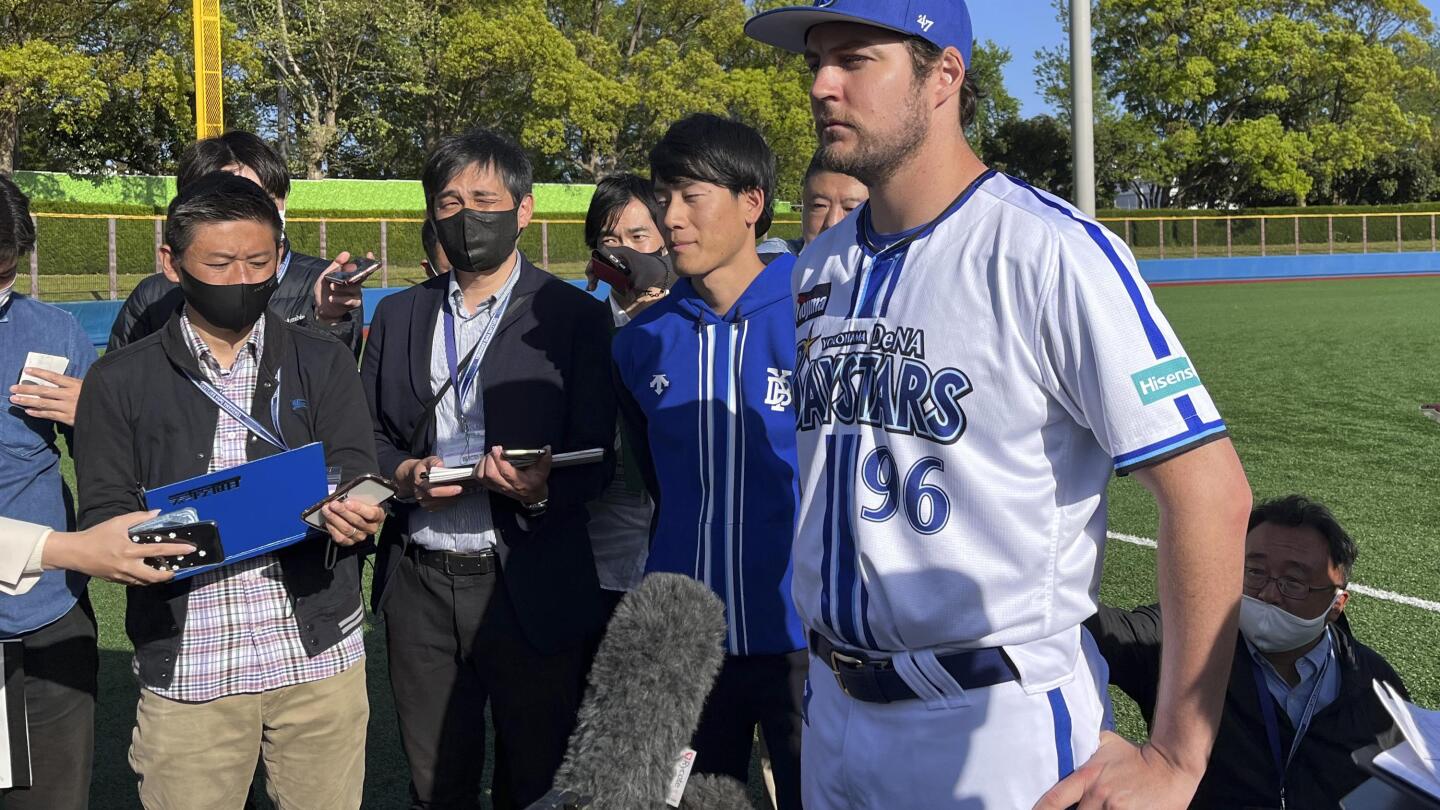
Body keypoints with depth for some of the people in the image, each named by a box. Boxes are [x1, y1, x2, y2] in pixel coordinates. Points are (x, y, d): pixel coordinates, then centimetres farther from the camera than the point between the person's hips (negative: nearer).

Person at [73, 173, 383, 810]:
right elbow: (102, 516, 2)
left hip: (318, 656, 1)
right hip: (185, 667, 0)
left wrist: (353, 510, -25)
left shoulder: (325, 363, 6)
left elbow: (354, 477, -1)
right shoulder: (121, 381, 5)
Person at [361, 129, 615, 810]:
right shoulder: (398, 316, 11)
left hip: (530, 591, -3)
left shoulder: (572, 316, -2)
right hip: (419, 582, 4)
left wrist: (540, 491, -24)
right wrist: (404, 473, -8)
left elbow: (595, 460, -4)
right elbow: (368, 435, 13)